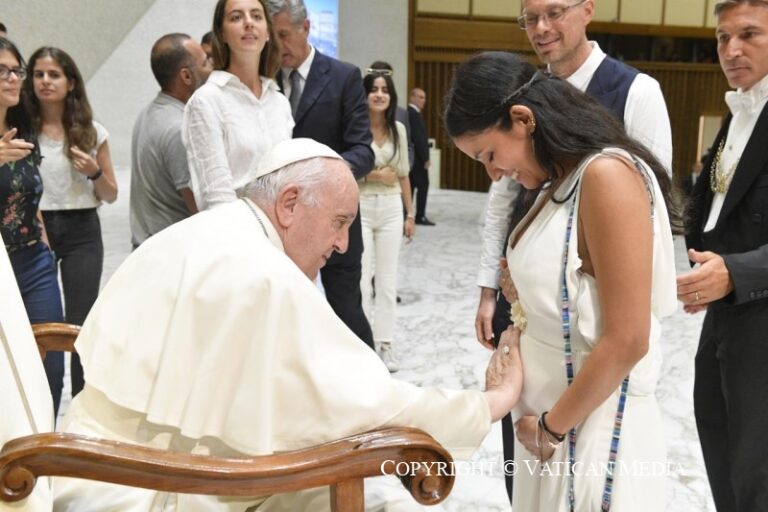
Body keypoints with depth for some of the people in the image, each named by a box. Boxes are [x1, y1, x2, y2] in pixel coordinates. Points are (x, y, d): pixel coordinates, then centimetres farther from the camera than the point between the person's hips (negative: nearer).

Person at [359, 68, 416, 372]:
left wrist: (410, 214, 12)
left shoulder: (399, 129, 7)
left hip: (391, 208, 4)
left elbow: (403, 175, 13)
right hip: (360, 208, -4)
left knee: (387, 279, 8)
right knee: (361, 280, -1)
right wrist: (373, 175, -13)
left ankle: (385, 343, 17)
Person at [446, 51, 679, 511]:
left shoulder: (606, 174, -19)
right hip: (549, 411, 8)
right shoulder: (562, 182, 8)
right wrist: (526, 296, -1)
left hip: (593, 425, -8)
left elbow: (627, 341, -21)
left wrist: (551, 426, -12)